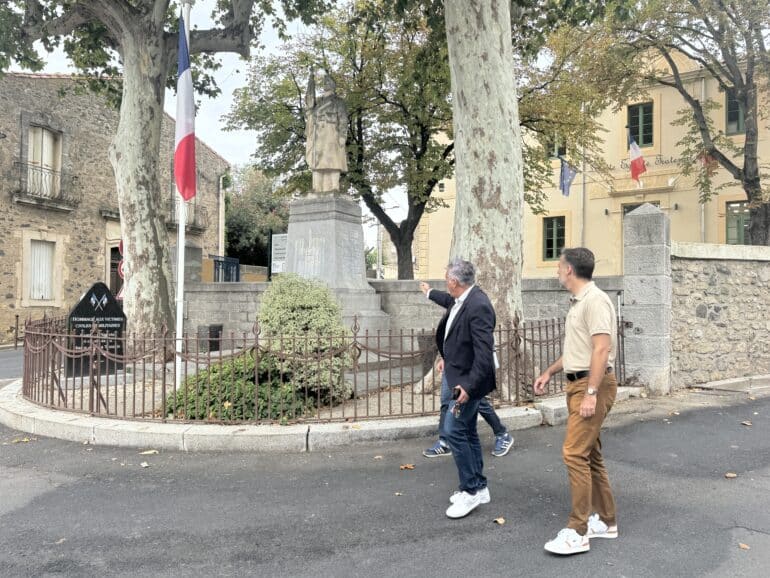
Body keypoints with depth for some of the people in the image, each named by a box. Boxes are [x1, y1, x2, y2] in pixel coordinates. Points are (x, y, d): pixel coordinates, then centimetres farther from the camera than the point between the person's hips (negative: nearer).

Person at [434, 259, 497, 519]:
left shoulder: (478, 306, -23)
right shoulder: (462, 301, 5)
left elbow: (484, 352, -26)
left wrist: (469, 386, -27)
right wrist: (448, 357, 22)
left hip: (468, 381, -10)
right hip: (460, 377, 10)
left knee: (454, 431, -7)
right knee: (467, 432, 16)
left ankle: (471, 491, 6)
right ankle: (478, 487, 28)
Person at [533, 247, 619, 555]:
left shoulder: (595, 300, -15)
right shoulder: (577, 301, 16)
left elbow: (601, 349, -23)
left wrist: (591, 393, -26)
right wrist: (549, 371, 24)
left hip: (592, 385, -10)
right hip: (577, 383, 10)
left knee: (575, 453, -12)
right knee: (589, 453, 14)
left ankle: (577, 532, -5)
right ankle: (606, 520, 25)